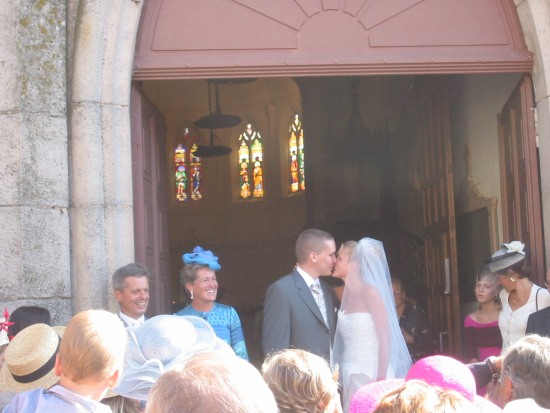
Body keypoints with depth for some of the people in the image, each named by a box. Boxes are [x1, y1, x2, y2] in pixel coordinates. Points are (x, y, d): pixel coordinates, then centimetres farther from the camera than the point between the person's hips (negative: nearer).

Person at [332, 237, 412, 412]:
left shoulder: (370, 293, -10)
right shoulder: (345, 295, 9)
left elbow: (385, 339, -12)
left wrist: (381, 380, -18)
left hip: (371, 373, -6)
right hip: (349, 375, 6)